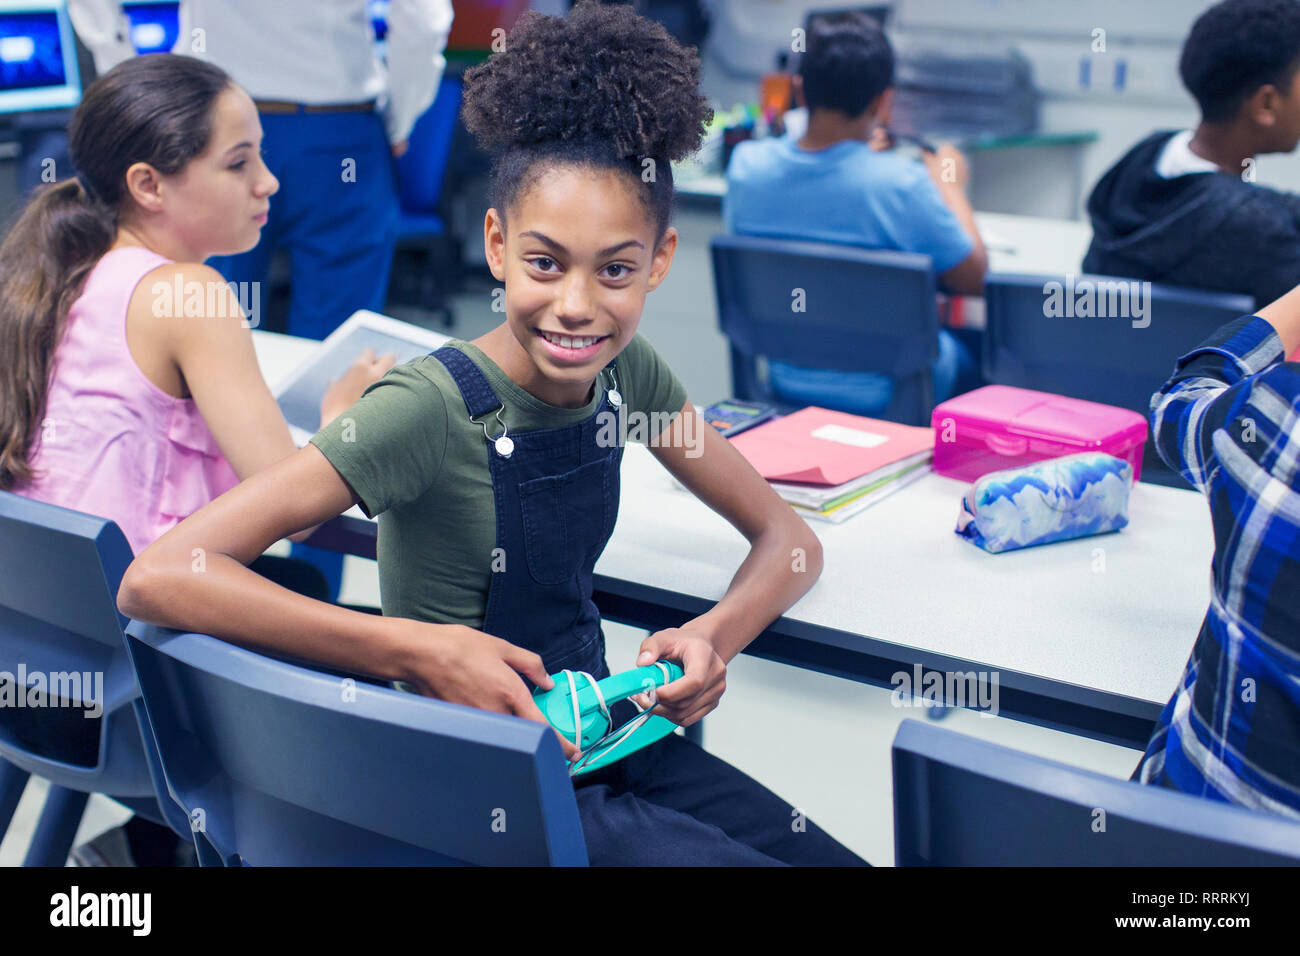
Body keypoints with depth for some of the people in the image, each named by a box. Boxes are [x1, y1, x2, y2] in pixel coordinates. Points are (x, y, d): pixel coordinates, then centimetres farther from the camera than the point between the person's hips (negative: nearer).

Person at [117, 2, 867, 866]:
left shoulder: (626, 370, -3)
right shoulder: (432, 410, -22)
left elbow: (788, 540, 7)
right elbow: (156, 578, -30)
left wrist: (716, 635, -14)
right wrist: (415, 651, -32)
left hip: (605, 742, 6)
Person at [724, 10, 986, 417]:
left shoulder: (746, 165, -13)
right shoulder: (900, 184, -26)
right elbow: (974, 279, -12)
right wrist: (951, 185, 5)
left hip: (787, 382, 5)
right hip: (886, 394, -5)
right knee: (977, 342, 27)